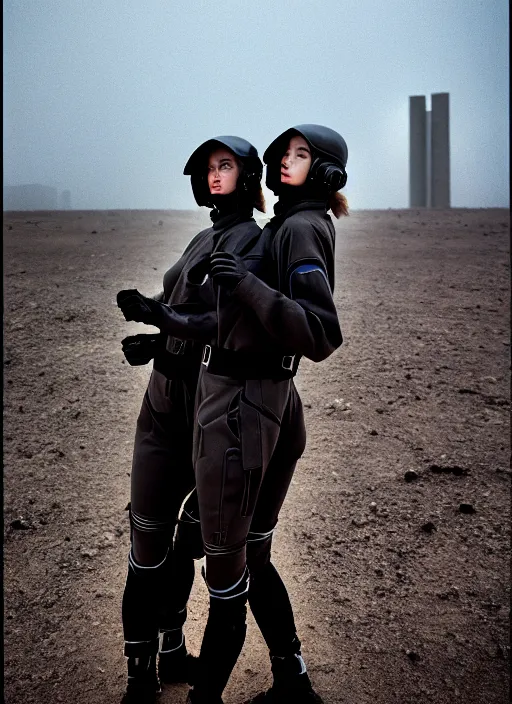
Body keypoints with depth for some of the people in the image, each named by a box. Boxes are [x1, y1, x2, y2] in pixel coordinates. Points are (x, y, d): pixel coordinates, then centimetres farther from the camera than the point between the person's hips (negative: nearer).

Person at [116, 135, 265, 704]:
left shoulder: (253, 241, -6)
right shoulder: (204, 239, 18)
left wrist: (162, 316, -24)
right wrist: (155, 340, 0)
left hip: (208, 405, -6)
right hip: (167, 396, 6)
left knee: (182, 533, 4)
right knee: (149, 532, 4)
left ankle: (170, 651, 23)